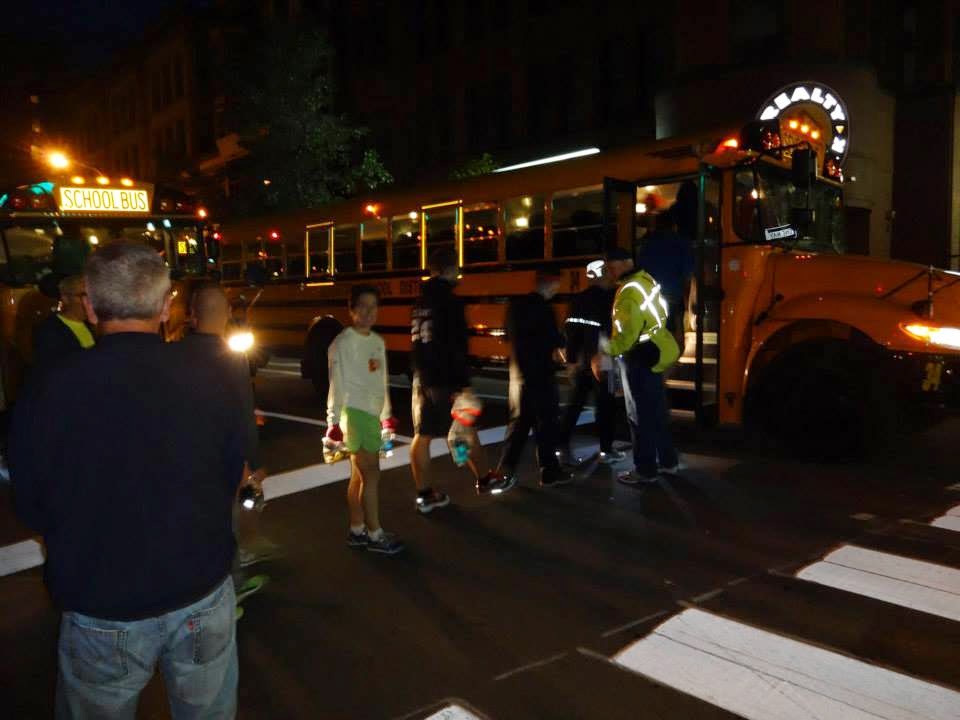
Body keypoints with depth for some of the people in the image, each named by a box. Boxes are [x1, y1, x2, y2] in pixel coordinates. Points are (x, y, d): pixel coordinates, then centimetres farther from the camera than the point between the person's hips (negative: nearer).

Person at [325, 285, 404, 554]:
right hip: (354, 413, -7)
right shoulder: (343, 343, -10)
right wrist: (333, 422, -12)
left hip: (371, 413, 7)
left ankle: (357, 531, 22)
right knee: (371, 474, -3)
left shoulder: (378, 341, 11)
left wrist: (386, 415, 19)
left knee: (359, 475, 13)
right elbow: (336, 384, -12)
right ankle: (375, 534, 8)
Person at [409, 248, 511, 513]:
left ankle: (425, 494, 12)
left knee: (422, 435, 6)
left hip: (422, 377, 7)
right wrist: (461, 383, -20)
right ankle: (485, 480, 26)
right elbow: (456, 347, -20)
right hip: (446, 378, -7)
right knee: (466, 431, 9)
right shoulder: (449, 300, -15)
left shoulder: (421, 301, 10)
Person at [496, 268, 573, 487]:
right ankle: (549, 472, 12)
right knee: (546, 424, 3)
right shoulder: (543, 308, -15)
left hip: (519, 373, 7)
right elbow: (555, 340, -13)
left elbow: (509, 335, 17)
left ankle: (505, 470, 14)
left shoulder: (517, 305, 8)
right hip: (540, 374, -7)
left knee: (519, 422, 13)